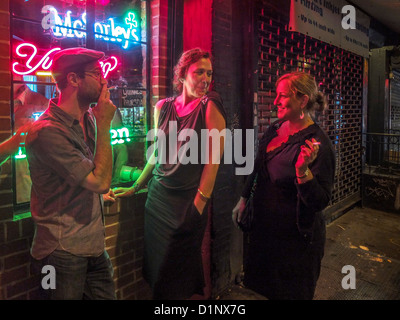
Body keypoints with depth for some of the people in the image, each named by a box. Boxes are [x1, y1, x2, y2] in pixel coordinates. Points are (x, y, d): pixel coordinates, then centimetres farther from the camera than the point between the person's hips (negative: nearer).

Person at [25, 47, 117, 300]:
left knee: (106, 295, 14)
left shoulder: (89, 119, 6)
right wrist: (104, 126, -19)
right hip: (63, 252, -7)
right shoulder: (47, 131, -20)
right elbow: (100, 181, -22)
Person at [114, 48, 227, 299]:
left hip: (188, 200, -5)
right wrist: (135, 188, 14)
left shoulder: (210, 106, -9)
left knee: (179, 273, 9)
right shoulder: (163, 107, 5)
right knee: (156, 263, 18)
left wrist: (199, 203, -15)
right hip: (158, 197, 5)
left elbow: (213, 158, -13)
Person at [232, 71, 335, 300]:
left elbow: (320, 202, -23)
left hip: (296, 237, -6)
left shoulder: (319, 144, -22)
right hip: (264, 227, 7)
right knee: (265, 287, 26)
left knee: (290, 293, 17)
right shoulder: (274, 130, -1)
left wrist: (303, 170, -38)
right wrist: (243, 199, 14)